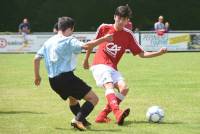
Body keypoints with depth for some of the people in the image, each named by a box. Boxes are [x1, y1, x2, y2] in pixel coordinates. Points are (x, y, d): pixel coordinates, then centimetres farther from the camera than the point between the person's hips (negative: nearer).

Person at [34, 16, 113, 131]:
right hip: (66, 77, -8)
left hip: (53, 81, 8)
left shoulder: (48, 42, 15)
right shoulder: (68, 41, -8)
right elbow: (86, 46, -23)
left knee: (73, 98, 35)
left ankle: (82, 121, 35)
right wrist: (104, 39, -17)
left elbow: (37, 58, 20)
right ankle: (78, 120, -20)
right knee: (93, 98, -6)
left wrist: (37, 76, 30)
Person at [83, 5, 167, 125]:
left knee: (124, 88, -18)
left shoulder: (128, 35, 3)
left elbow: (141, 54, 3)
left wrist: (159, 53, -11)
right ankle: (117, 113, -52)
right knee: (109, 85, -29)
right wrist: (86, 59, 23)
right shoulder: (104, 28, -2)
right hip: (99, 65, -4)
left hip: (113, 68, 4)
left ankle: (102, 115, -10)